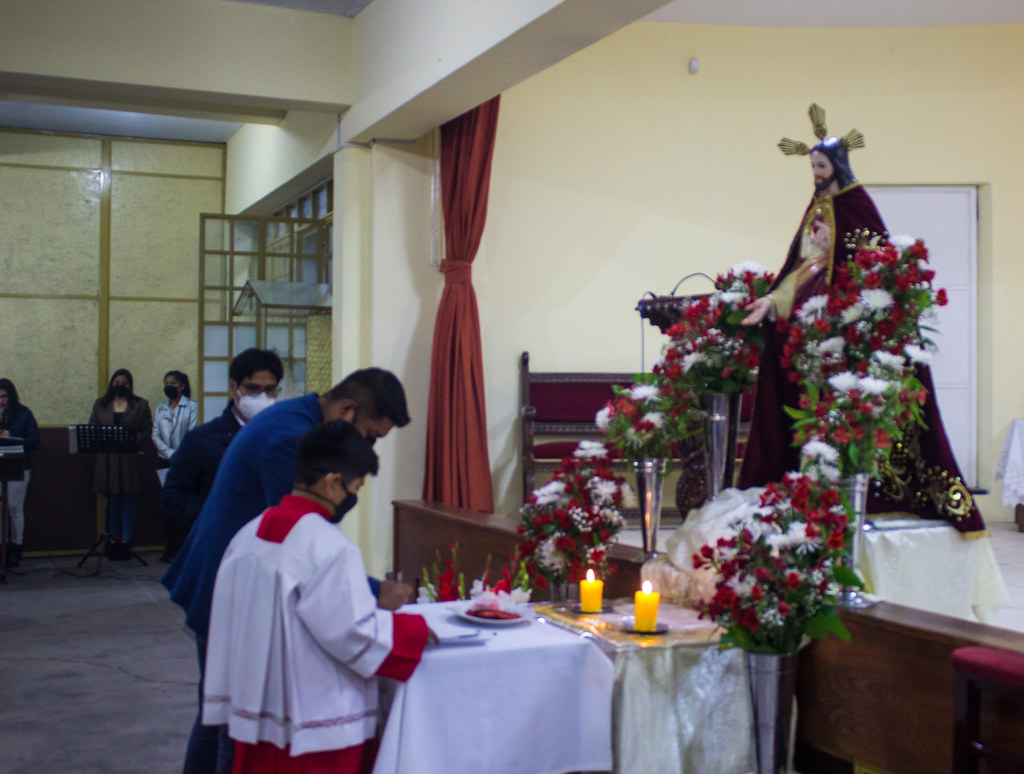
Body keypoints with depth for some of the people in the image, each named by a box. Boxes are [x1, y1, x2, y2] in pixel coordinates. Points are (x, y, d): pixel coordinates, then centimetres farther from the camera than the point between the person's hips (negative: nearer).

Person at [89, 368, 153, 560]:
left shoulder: (140, 405, 8)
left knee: (128, 501, -1)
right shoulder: (100, 404, 15)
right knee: (111, 500, 4)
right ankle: (113, 540, 10)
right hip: (107, 460, 2)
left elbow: (147, 431, 3)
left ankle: (126, 541, 3)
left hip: (130, 460, -2)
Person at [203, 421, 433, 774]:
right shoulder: (332, 549, -20)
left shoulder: (248, 535, 3)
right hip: (318, 725, -7)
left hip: (254, 712, 7)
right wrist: (418, 629, -6)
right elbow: (355, 634, -20)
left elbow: (228, 620, 12)